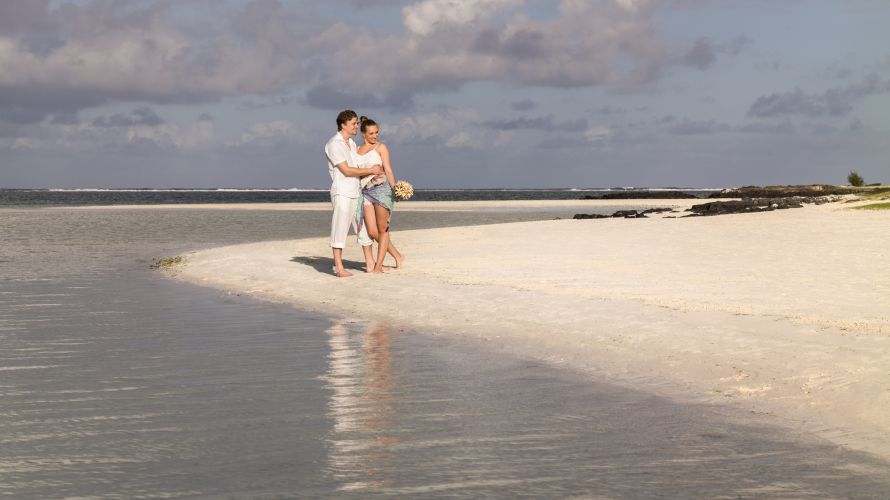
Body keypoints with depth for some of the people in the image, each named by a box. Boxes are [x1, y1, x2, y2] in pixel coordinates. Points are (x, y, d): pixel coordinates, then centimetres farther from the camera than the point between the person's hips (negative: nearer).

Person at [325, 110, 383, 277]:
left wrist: (374, 171, 2)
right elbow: (346, 171, -16)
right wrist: (370, 170, -10)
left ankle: (370, 264, 16)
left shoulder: (352, 143, 17)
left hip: (356, 192, 9)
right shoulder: (334, 144, -11)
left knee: (364, 227, 10)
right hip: (342, 192, -9)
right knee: (340, 229, -6)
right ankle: (338, 267, -4)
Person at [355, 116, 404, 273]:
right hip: (365, 192, 5)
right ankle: (398, 257, 15)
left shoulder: (381, 147, 3)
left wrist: (395, 189, -14)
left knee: (382, 230, -2)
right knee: (372, 232, 0)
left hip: (381, 188, -4)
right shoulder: (357, 150, 16)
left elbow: (388, 170, -3)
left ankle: (379, 265, 1)